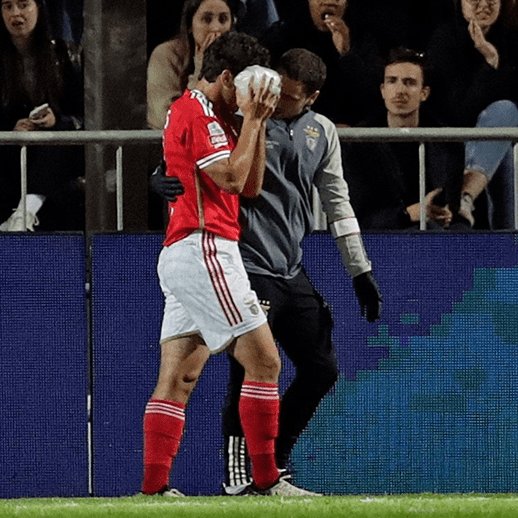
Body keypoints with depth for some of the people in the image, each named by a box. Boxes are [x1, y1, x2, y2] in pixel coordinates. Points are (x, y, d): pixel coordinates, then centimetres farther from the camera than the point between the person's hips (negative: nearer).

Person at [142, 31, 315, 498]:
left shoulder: (212, 116, 22)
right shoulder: (200, 114, -9)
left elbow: (251, 185, 21)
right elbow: (232, 178, -15)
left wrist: (257, 124, 12)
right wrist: (251, 120, -8)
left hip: (180, 256, 11)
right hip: (203, 248, -11)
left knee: (177, 376, 5)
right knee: (263, 360, -9)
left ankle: (155, 487, 0)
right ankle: (265, 481, -10)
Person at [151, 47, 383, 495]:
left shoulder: (322, 132, 10)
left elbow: (337, 203, 17)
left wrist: (360, 270, 14)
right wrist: (173, 178, -40)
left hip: (292, 272, 7)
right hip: (248, 269, -7)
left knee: (322, 370, 8)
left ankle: (273, 464, 21)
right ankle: (238, 474, -2)